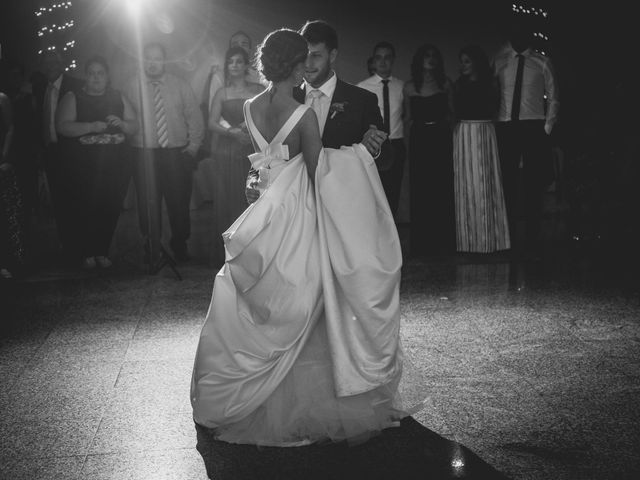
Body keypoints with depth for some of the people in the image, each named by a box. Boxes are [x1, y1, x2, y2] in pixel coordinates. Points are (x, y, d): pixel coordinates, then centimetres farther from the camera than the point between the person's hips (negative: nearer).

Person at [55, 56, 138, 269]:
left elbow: (134, 126, 12)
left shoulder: (119, 98, 14)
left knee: (111, 209, 0)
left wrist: (121, 124, -11)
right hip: (84, 165, -2)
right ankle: (88, 253, 6)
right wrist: (91, 126, -19)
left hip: (115, 164, 3)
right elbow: (62, 126, -8)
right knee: (86, 209, -6)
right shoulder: (72, 98, 4)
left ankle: (102, 252, 12)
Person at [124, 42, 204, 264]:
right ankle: (151, 248, 16)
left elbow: (194, 117, 9)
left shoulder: (180, 85, 8)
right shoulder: (132, 86, 4)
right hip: (144, 154, -1)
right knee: (148, 204, 2)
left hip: (177, 153, 1)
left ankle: (180, 246, 19)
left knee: (179, 202, 2)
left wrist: (193, 146, 2)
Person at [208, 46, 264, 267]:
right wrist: (232, 132, -13)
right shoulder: (222, 93, 10)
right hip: (228, 153, 1)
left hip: (254, 152, -1)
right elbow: (212, 123, 3)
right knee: (227, 202, 2)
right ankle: (227, 255, 9)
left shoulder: (259, 90, 6)